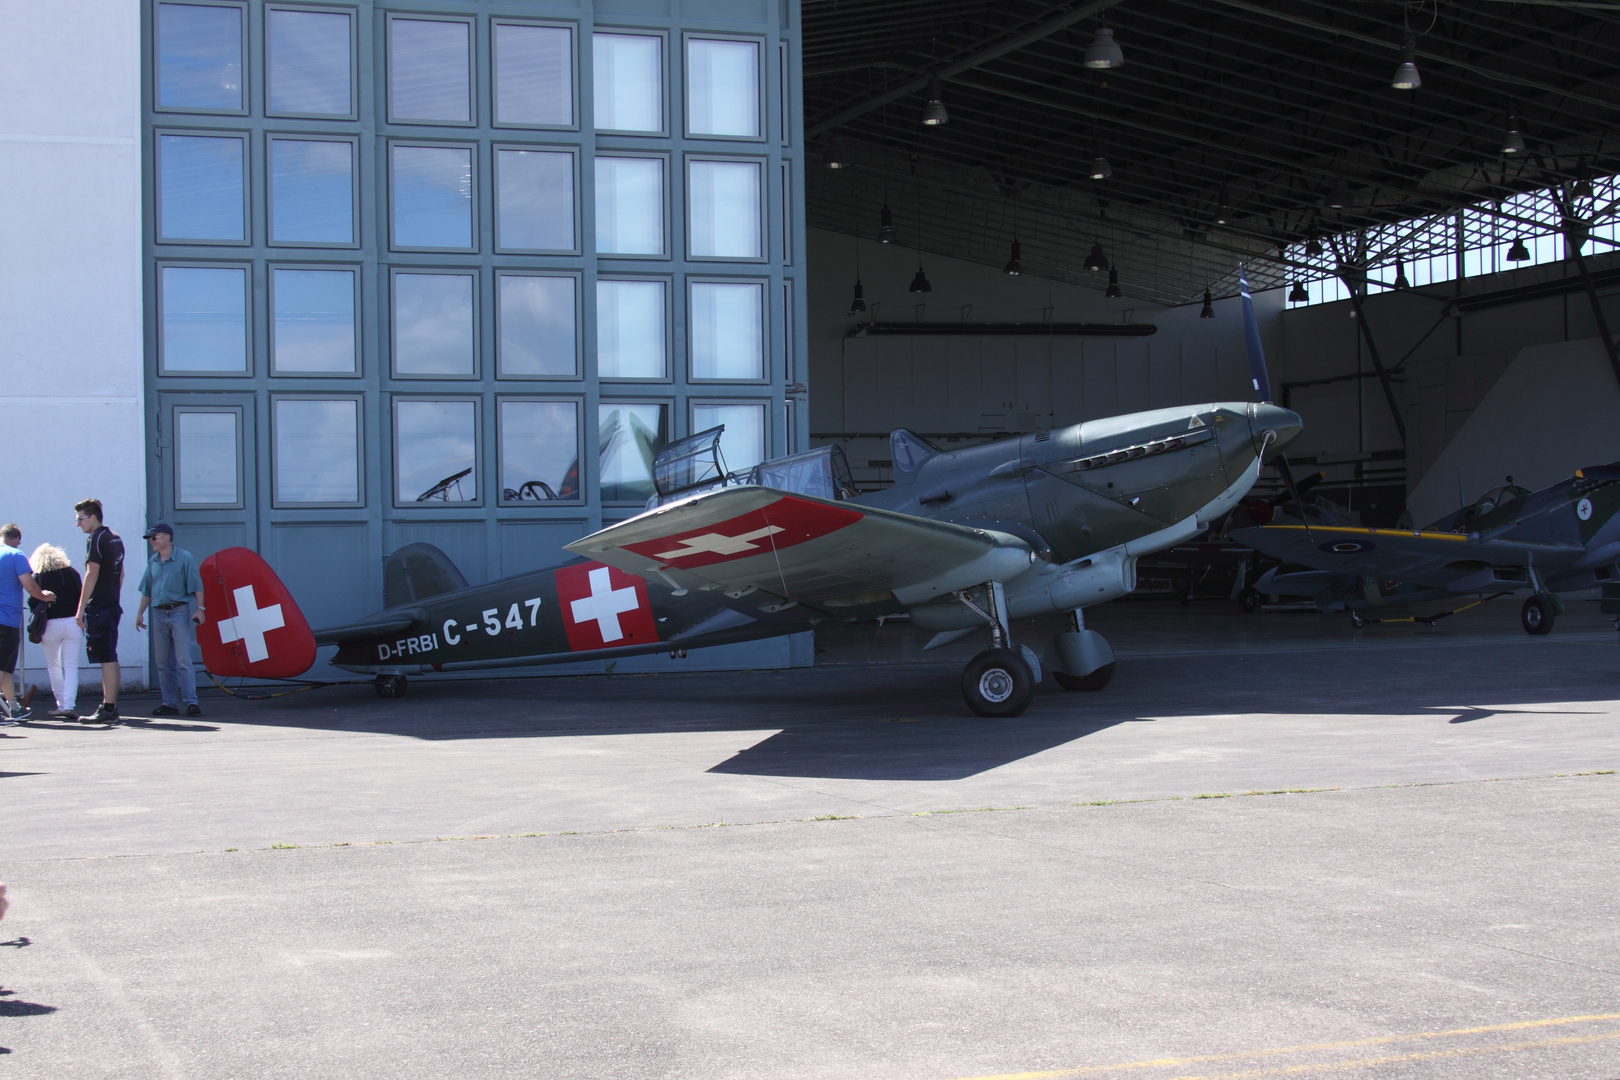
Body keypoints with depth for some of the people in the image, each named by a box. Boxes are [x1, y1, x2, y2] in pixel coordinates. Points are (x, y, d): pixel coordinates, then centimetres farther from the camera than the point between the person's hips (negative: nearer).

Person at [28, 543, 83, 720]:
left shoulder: (38, 576, -2)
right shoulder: (71, 572, 4)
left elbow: (33, 603, -6)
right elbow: (81, 598, 3)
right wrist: (79, 619, 11)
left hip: (50, 625, -1)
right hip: (72, 623, 1)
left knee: (54, 667, 14)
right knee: (71, 667, 2)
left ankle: (61, 705, 13)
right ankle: (69, 705, -10)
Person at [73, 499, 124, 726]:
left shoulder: (96, 539, -11)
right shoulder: (115, 539, 16)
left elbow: (92, 574, -17)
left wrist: (81, 609, -16)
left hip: (98, 606, -9)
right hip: (112, 605, 9)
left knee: (107, 659, -9)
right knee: (110, 659, 13)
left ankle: (108, 710, -9)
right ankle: (109, 705, 18)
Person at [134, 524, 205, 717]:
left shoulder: (184, 558, -3)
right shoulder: (153, 562, 14)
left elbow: (196, 586, -5)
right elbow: (147, 590, 21)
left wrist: (199, 609, -13)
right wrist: (140, 613, 17)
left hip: (179, 612, -6)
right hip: (158, 614, 6)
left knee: (183, 661, -10)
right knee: (163, 663, 7)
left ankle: (190, 702, -10)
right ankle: (170, 703, 12)